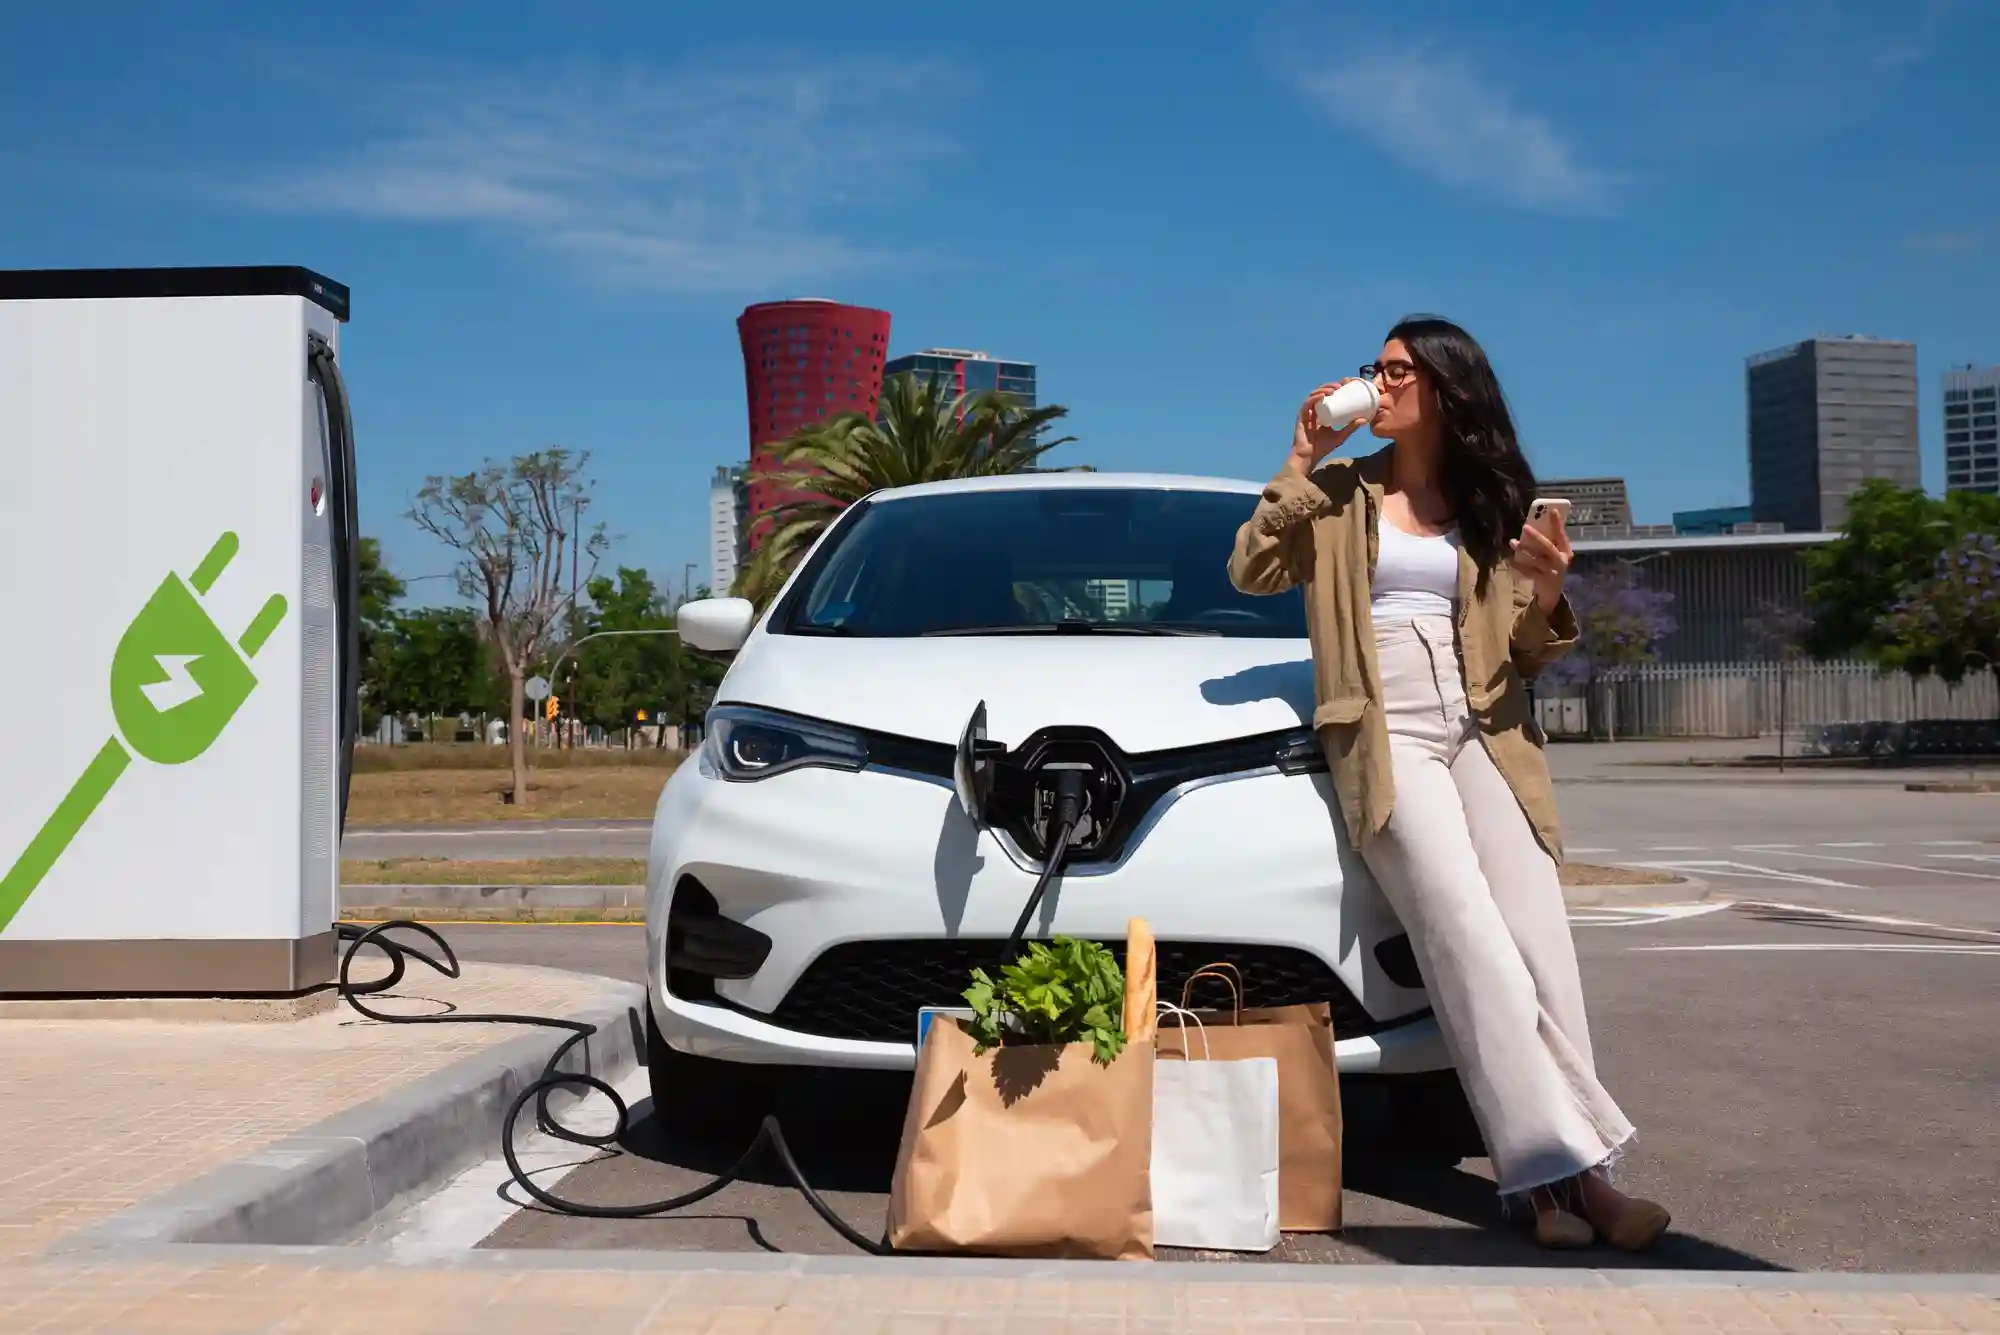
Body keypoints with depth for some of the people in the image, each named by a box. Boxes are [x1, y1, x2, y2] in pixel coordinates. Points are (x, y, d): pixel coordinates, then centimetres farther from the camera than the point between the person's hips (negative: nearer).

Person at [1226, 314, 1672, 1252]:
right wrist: (1302, 462, -3)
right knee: (1470, 942, -19)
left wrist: (1548, 595, -9)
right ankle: (1561, 1165, -23)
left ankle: (1568, 1173, -12)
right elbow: (1251, 572, -1)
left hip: (1485, 735, 3)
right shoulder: (1342, 492, 13)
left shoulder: (1492, 502, 16)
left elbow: (1526, 655, 13)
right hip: (1386, 739, -3)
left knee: (1539, 943, -12)